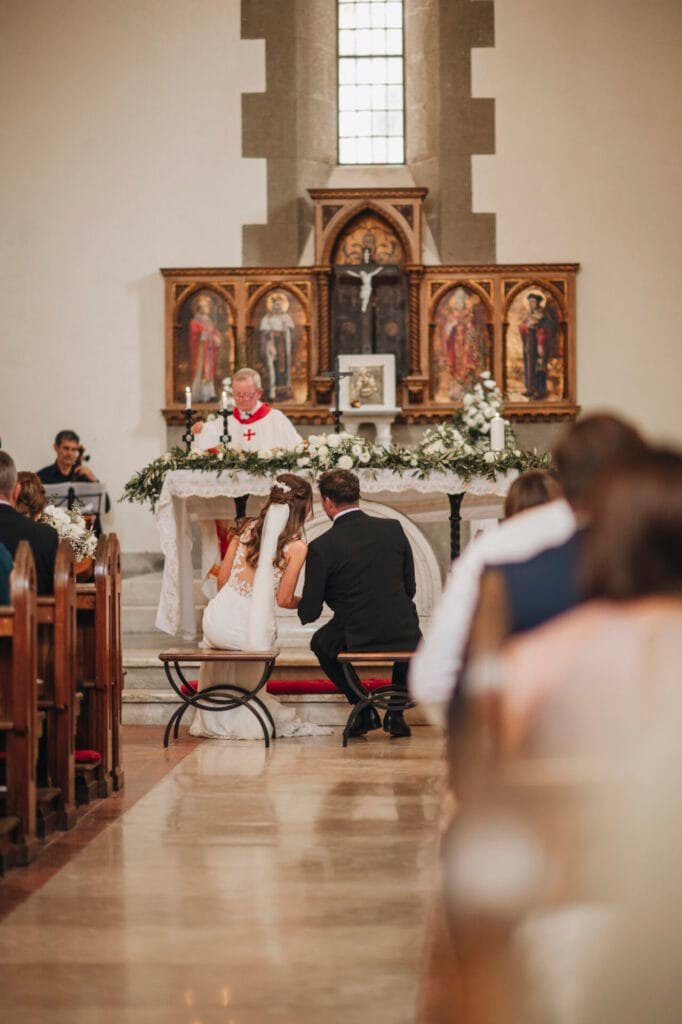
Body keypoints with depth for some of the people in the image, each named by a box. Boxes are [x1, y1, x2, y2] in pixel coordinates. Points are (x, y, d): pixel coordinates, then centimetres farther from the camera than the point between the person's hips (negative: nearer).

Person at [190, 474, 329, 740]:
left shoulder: (247, 529, 3)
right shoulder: (297, 547, -8)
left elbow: (222, 578, 9)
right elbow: (283, 600, -6)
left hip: (218, 622, 4)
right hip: (252, 632, -4)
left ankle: (215, 720, 45)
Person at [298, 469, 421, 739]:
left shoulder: (321, 547, -10)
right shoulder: (393, 529, -1)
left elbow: (309, 613, -4)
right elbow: (410, 588, 8)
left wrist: (304, 606, 20)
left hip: (354, 642, -2)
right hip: (402, 636, 3)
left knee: (320, 642, 32)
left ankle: (364, 710, 23)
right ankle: (396, 712, 27)